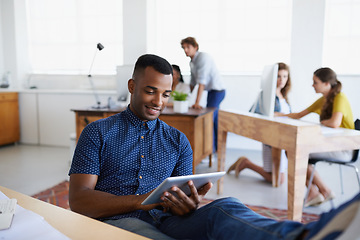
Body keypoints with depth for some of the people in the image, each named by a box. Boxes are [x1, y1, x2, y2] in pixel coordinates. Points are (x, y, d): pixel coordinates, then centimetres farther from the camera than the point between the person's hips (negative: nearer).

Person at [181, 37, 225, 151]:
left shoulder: (203, 57, -19)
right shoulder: (192, 62, 9)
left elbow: (202, 81, -27)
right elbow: (193, 81, 18)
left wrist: (197, 102, -31)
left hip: (217, 90, -9)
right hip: (211, 91, 9)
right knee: (214, 119, 15)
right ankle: (217, 146, 26)